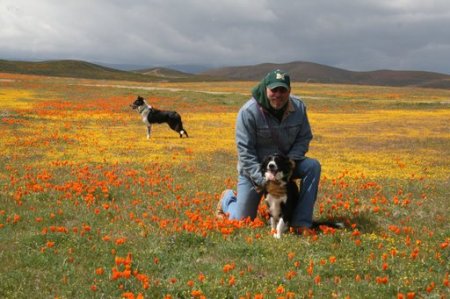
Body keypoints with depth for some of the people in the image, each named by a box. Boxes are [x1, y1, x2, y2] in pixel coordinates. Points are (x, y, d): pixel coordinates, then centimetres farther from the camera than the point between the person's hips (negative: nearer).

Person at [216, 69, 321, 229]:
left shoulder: (298, 107, -11)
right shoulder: (248, 112, -23)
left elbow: (304, 138, -3)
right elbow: (245, 151, -21)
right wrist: (261, 179, -27)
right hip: (254, 168, -3)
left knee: (313, 166, -25)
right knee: (241, 220, -2)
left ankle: (301, 223, -20)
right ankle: (228, 198, 36)